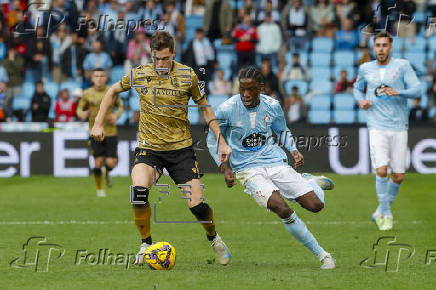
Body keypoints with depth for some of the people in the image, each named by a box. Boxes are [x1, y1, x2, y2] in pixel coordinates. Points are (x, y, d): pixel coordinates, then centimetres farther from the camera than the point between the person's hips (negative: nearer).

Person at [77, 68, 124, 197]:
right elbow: (80, 109, 9)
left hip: (111, 132, 0)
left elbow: (120, 106, 14)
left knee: (111, 163, -8)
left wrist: (116, 115, -6)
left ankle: (107, 173, 30)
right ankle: (99, 188, 17)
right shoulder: (87, 93, 0)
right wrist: (82, 114, -14)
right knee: (98, 162, -5)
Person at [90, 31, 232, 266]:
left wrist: (221, 141, 4)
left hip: (181, 148, 0)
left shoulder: (187, 76, -4)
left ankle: (213, 238, 27)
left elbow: (204, 108, 8)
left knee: (197, 206, -7)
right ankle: (146, 244, -6)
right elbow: (113, 91, 16)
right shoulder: (139, 75, -3)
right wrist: (98, 123, 9)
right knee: (138, 192, -28)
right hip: (149, 148, 0)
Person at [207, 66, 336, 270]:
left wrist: (294, 150, 1)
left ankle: (310, 182, 32)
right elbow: (212, 140, 4)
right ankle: (320, 254, -15)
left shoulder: (272, 106, -1)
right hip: (248, 170, -3)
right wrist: (225, 167, -6)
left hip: (276, 162, 3)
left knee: (316, 205, -8)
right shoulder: (227, 110, -10)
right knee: (282, 208, -28)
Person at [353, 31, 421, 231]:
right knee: (381, 171, -16)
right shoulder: (365, 69, 9)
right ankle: (386, 214, 0)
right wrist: (361, 100, 5)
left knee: (398, 176, 0)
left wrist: (398, 92, -21)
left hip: (399, 128, 0)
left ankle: (380, 212, 22)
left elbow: (417, 89, -4)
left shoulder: (402, 66, 2)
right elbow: (357, 88, 26)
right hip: (377, 128, 0)